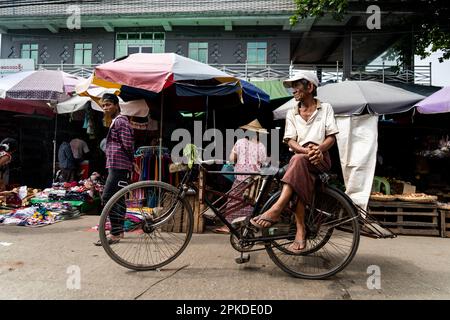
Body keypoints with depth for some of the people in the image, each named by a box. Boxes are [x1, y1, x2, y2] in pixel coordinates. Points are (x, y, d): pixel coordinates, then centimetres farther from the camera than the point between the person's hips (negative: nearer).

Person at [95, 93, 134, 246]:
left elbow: (128, 144, -19)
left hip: (118, 166, -11)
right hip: (118, 166, 11)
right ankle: (119, 230, 22)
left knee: (107, 197, -12)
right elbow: (128, 145, 21)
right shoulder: (116, 121, 21)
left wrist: (131, 159, -5)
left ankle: (115, 233, -8)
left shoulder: (120, 121, -11)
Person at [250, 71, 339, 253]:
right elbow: (291, 141, 1)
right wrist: (307, 150, -20)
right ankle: (300, 232, -33)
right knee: (301, 179, -34)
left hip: (321, 159, -2)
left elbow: (331, 137, 1)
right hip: (300, 159, 2)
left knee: (298, 160, -37)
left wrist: (319, 148, -21)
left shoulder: (325, 108, 10)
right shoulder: (292, 114, 15)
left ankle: (275, 211, -43)